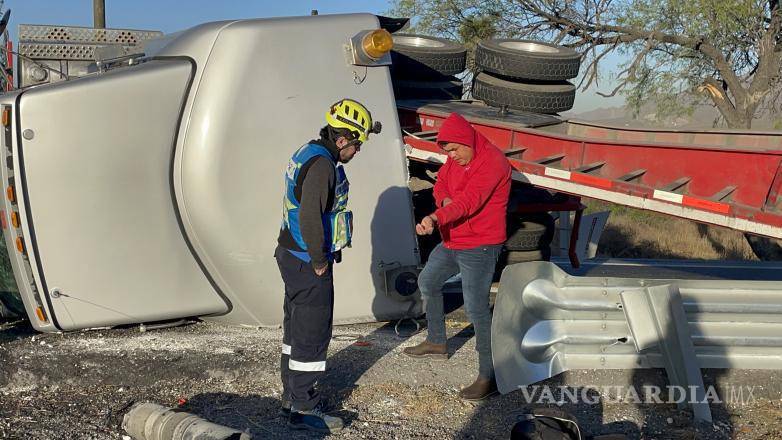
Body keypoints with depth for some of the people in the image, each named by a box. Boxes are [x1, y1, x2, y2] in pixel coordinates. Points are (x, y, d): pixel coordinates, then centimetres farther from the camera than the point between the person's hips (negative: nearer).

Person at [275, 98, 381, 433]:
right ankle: (303, 408, 7)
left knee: (296, 327, 19)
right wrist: (319, 261, -18)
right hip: (308, 264, -10)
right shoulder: (322, 165, -21)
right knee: (313, 333, -2)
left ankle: (292, 395, 31)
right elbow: (310, 217, -29)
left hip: (293, 256, 10)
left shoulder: (308, 153, 12)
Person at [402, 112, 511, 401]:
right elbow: (441, 183, 13)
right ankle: (436, 342, 44)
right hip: (451, 242, 10)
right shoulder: (456, 159, 5)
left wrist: (436, 218, -47)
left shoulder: (491, 163, -23)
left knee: (476, 309, -13)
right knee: (427, 283, 25)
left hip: (479, 247, -10)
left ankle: (489, 377, -6)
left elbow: (468, 201, -34)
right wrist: (445, 199, -12)